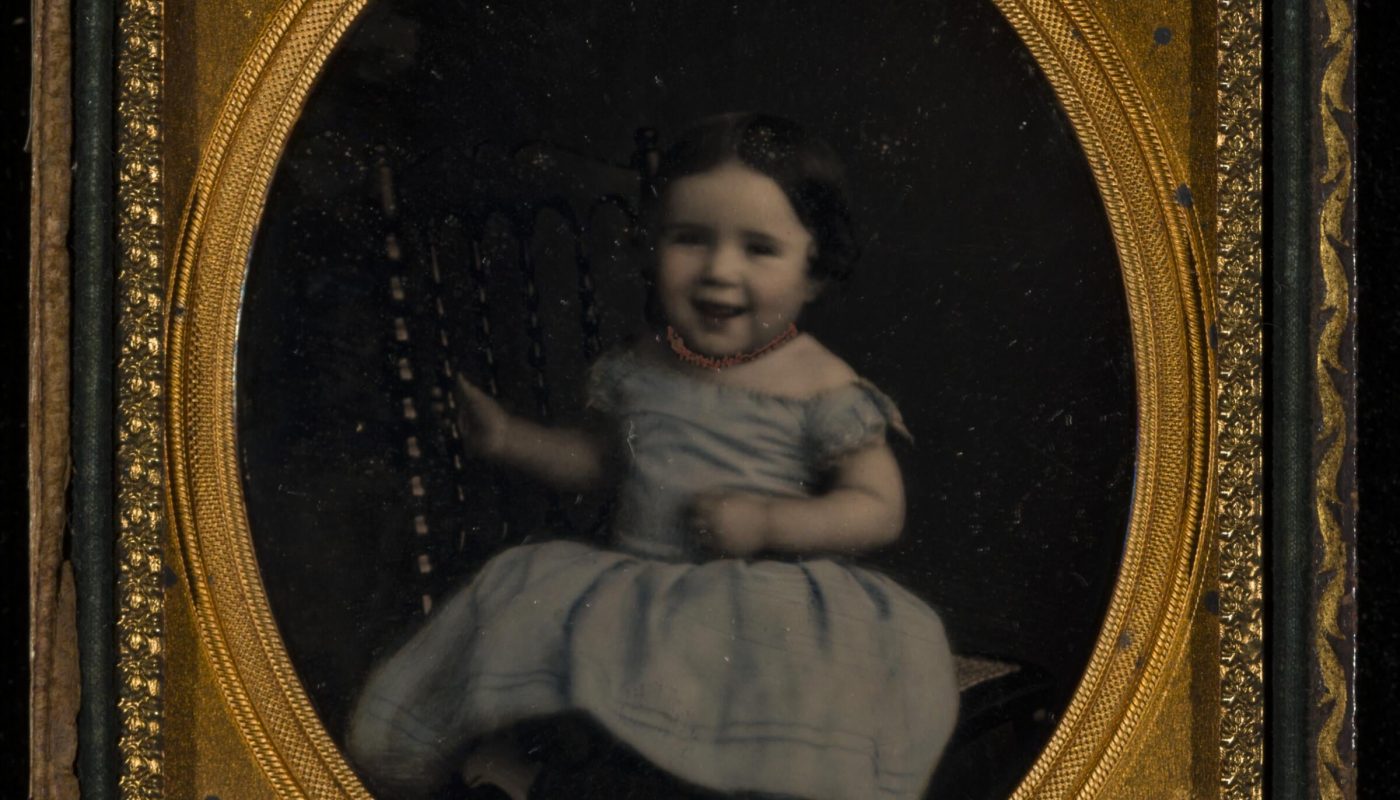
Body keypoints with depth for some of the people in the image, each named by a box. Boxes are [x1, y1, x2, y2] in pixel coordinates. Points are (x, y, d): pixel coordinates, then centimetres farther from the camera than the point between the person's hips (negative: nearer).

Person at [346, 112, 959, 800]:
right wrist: (508, 440, 12)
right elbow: (603, 459, 25)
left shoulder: (821, 388, -6)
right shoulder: (641, 368, 9)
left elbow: (880, 509, -6)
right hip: (631, 588, 5)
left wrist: (767, 523, -18)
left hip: (761, 601, -5)